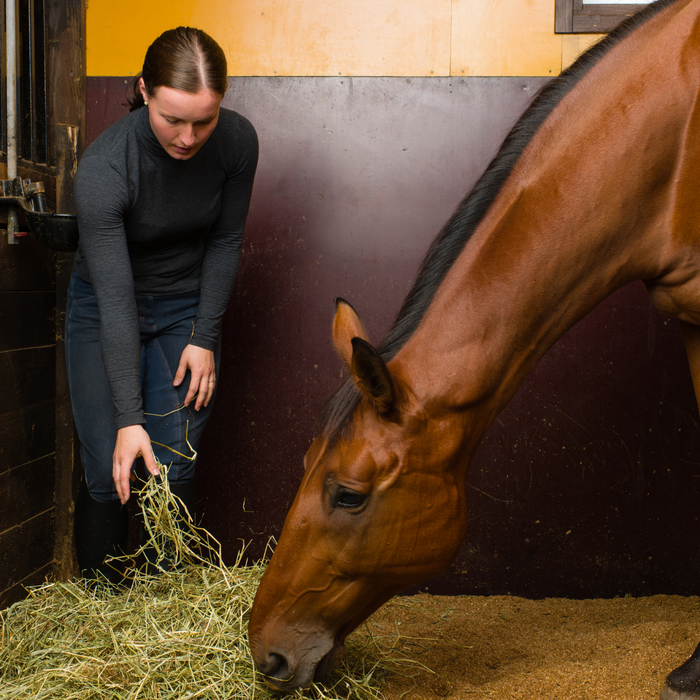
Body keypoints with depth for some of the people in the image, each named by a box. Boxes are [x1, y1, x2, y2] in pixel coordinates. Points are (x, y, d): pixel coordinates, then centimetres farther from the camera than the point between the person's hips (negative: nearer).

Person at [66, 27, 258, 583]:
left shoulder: (237, 141, -18)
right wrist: (128, 417, -34)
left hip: (186, 307, 2)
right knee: (109, 475, -6)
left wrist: (205, 337, -8)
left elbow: (225, 242, -4)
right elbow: (115, 297, -31)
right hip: (103, 311, -2)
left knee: (174, 471, -4)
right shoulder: (103, 167, -29)